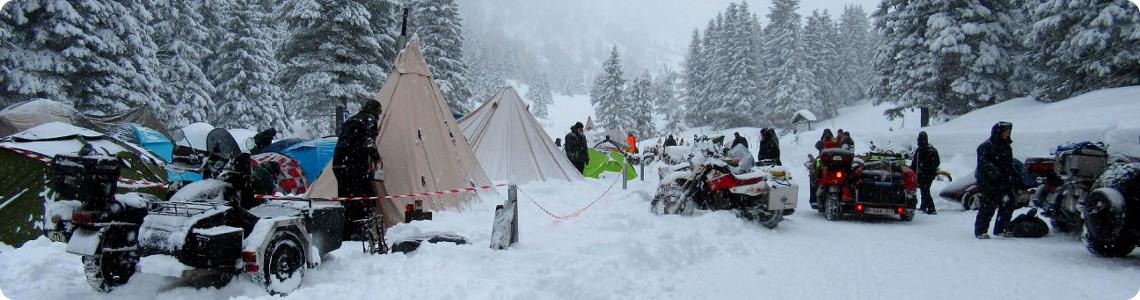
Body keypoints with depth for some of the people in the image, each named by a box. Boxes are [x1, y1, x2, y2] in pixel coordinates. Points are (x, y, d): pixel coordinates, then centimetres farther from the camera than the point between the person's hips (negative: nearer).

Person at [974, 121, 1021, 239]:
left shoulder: (1007, 146, 18)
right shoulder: (986, 146, -9)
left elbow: (1010, 164, 27)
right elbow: (984, 163, -19)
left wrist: (1015, 177, 22)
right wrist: (995, 173, -30)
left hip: (1005, 183, 8)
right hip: (989, 183, -8)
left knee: (1008, 206, 7)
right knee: (988, 207, -10)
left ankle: (1001, 229, 21)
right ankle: (980, 231, -2)